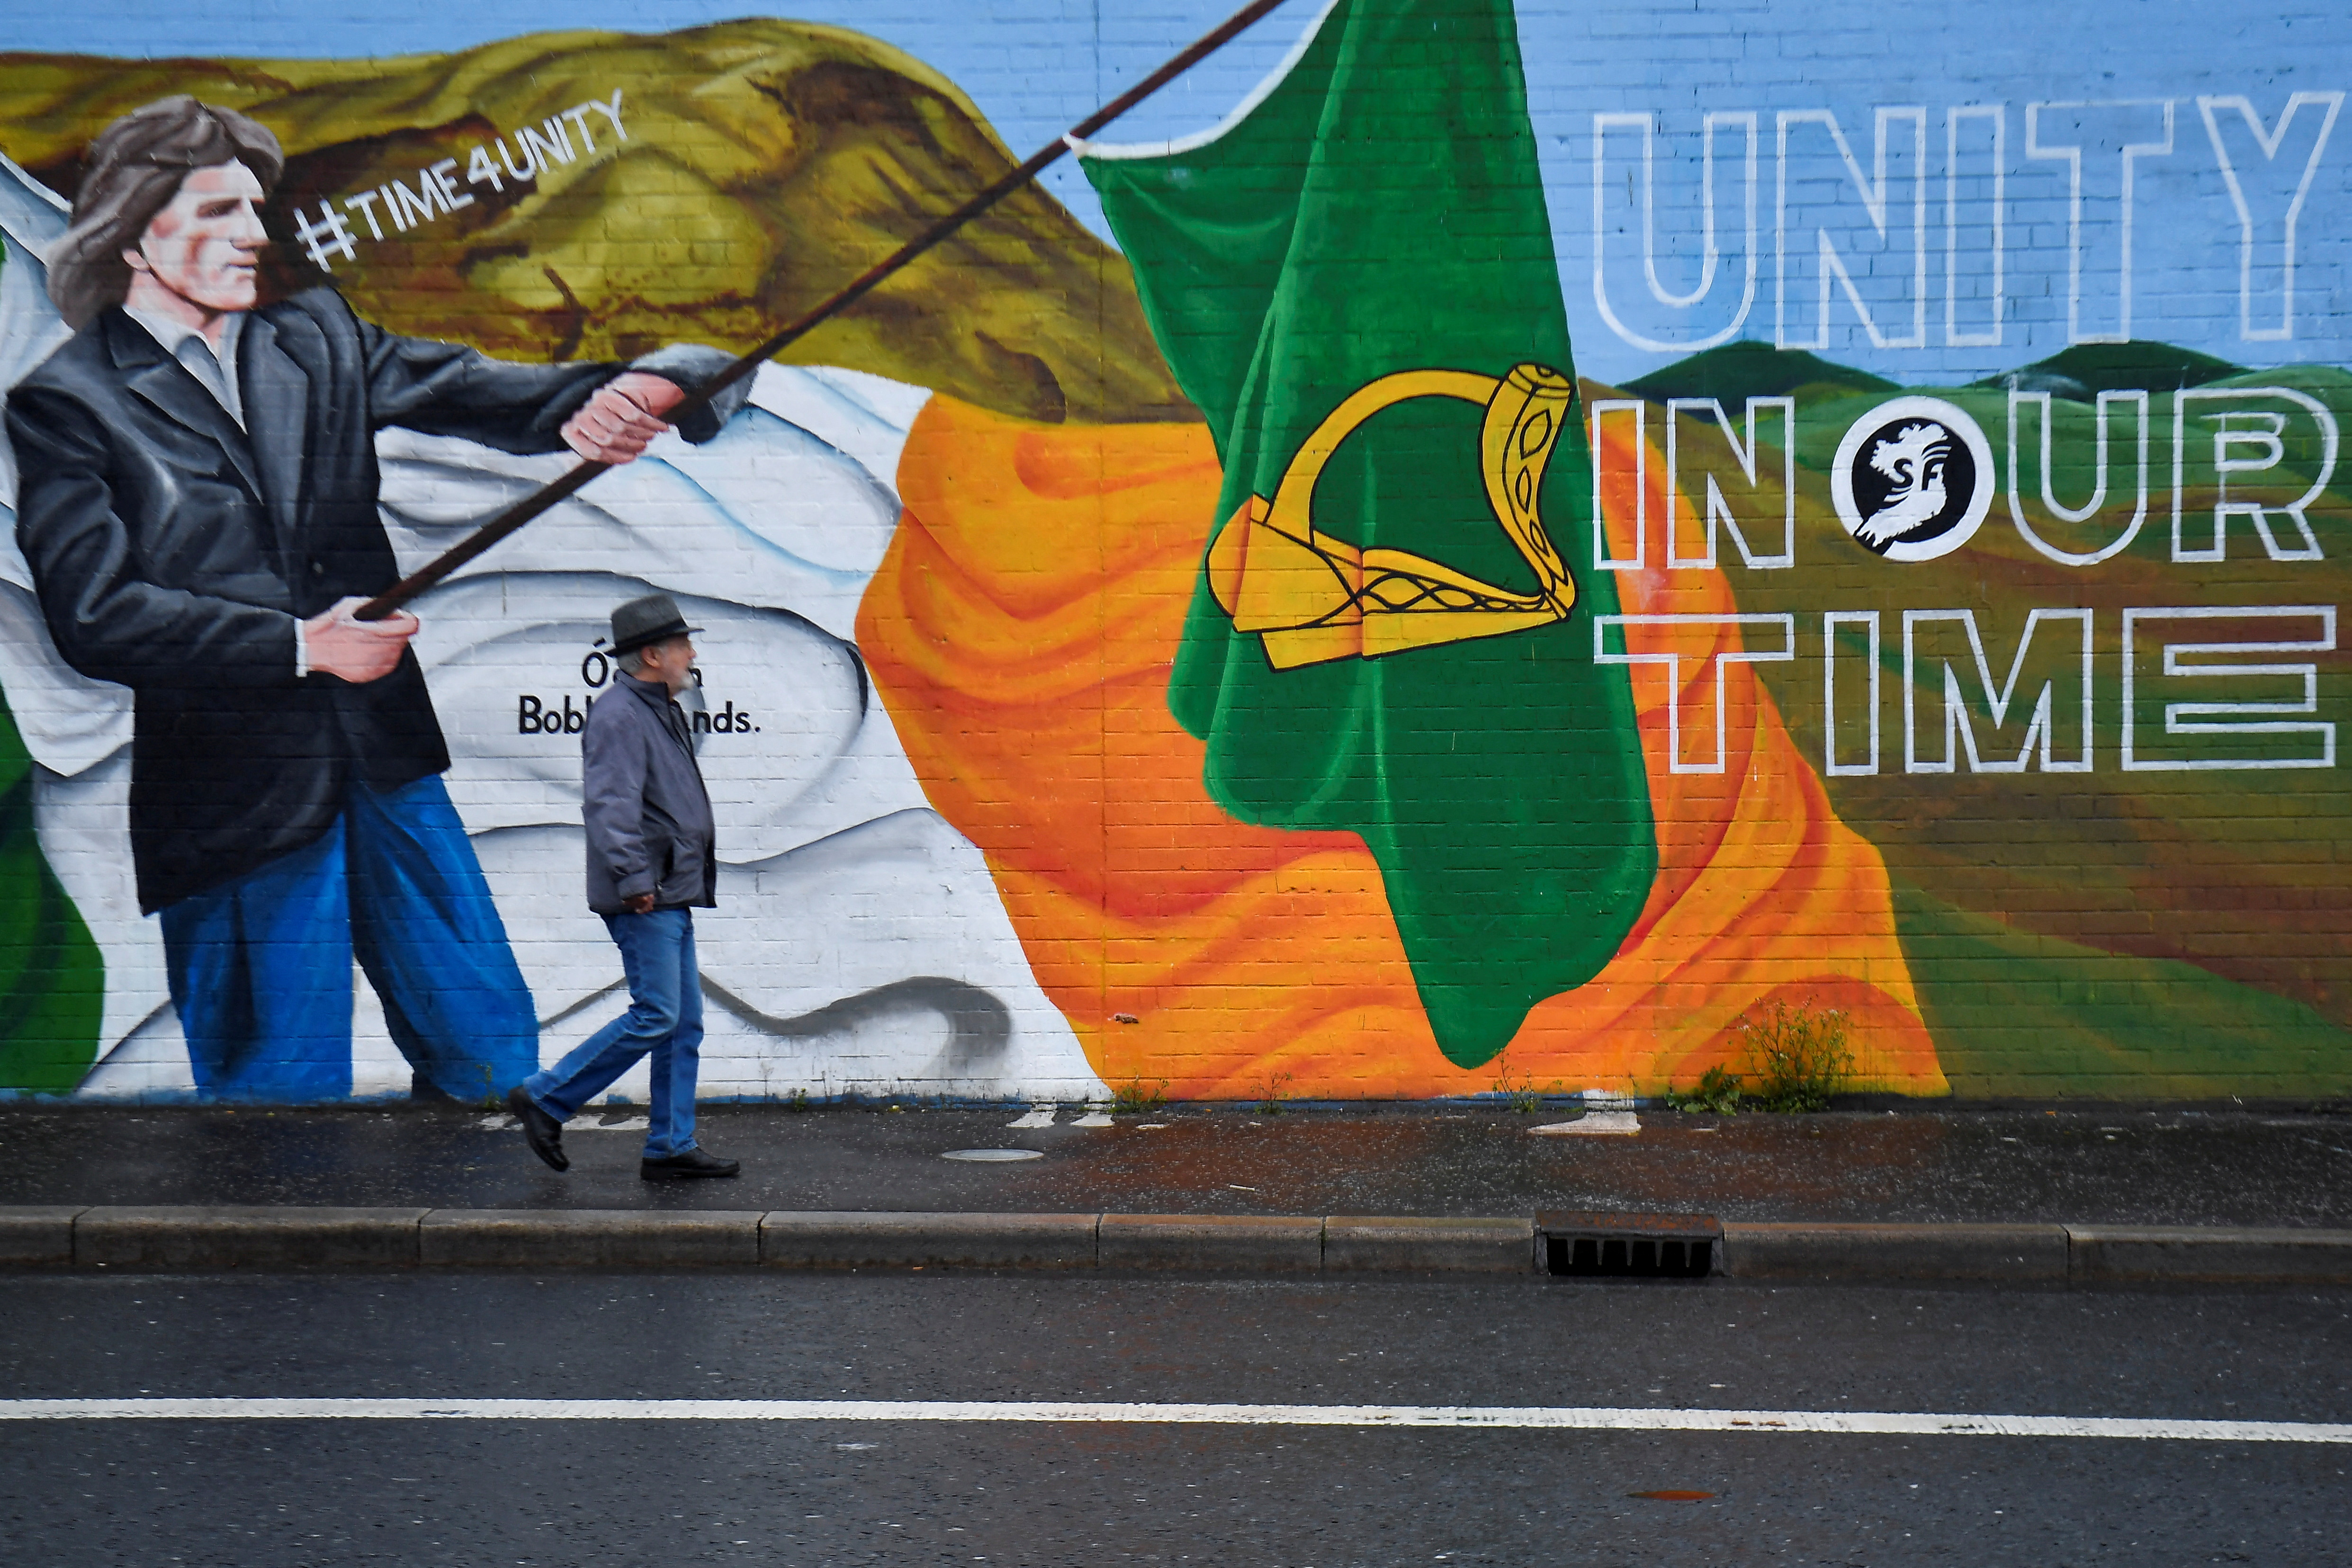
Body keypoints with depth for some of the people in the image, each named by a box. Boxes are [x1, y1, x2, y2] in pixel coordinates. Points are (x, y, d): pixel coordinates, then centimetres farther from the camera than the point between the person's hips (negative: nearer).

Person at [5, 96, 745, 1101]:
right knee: (282, 1084, 2)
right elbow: (96, 614, -12)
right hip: (235, 790, -5)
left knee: (490, 1038, 10)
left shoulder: (315, 340, 11)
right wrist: (297, 644, -20)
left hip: (385, 763, 5)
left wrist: (626, 395, -23)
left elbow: (477, 395, -1)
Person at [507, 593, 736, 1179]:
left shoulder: (661, 712, 19)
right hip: (646, 900, -10)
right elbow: (609, 805, -22)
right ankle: (545, 1098, -2)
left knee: (685, 1022, 9)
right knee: (655, 1016, -11)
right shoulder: (619, 715, -13)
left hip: (673, 895, 10)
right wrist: (634, 878, -26)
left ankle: (670, 1147, 13)